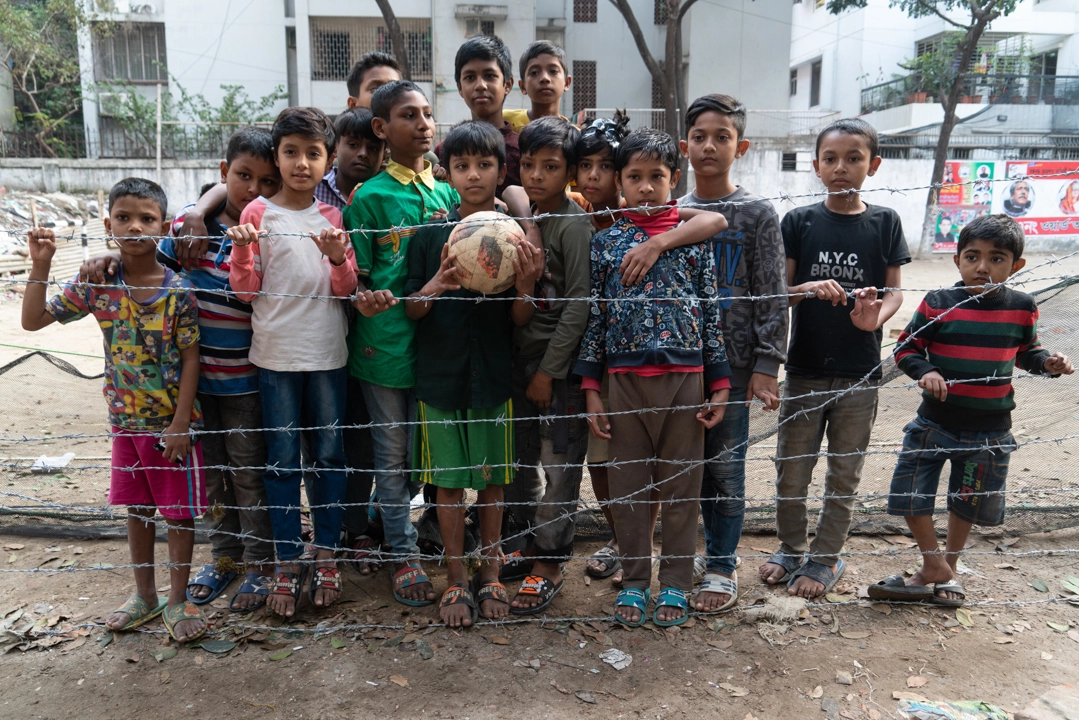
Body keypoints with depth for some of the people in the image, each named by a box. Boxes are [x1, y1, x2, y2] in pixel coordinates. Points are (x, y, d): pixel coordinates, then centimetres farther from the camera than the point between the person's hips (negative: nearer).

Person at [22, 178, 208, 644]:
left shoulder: (178, 291, -14)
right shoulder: (97, 284, -4)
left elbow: (190, 357, -12)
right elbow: (33, 320, 2)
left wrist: (181, 422, -14)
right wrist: (41, 266, -10)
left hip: (173, 422, -4)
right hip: (125, 420, 4)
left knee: (179, 511, 7)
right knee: (137, 509, 17)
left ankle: (178, 600, 25)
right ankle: (145, 596, 35)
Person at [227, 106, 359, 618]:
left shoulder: (333, 216, 7)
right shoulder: (258, 213, 1)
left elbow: (347, 289, 3)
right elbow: (246, 290, -1)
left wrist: (337, 258, -16)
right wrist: (242, 250, -18)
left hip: (327, 354, 2)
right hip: (275, 355, -1)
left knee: (329, 456, 9)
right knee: (281, 460, 6)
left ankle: (325, 556, 24)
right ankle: (288, 563, 19)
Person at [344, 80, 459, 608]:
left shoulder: (448, 192, 8)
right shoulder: (369, 197, -4)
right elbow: (355, 276, -3)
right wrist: (364, 301, -24)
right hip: (385, 343, -3)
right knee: (393, 454, 8)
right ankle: (404, 554, 23)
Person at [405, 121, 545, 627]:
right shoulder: (429, 235, 0)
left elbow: (520, 320, 0)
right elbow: (411, 310, 1)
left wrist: (526, 284, -20)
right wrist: (436, 286, -19)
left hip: (493, 376, 0)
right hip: (440, 375, 0)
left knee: (491, 478, 11)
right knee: (448, 481, 8)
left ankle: (489, 574, 29)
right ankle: (456, 580, 24)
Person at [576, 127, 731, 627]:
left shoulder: (695, 238, 4)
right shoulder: (605, 242, 5)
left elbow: (712, 314, 4)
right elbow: (595, 316, 5)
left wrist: (719, 385, 1)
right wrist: (591, 390, 1)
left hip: (686, 376, 0)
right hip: (625, 379, 1)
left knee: (681, 485, 8)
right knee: (627, 485, 9)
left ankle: (675, 583, 24)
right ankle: (634, 581, 25)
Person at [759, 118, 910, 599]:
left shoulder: (884, 222, 0)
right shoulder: (798, 222, 0)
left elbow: (894, 290, 2)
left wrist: (875, 317, -20)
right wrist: (810, 289, -23)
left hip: (859, 372, 0)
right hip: (804, 367, 1)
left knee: (844, 474, 11)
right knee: (790, 469, 10)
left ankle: (825, 558, 28)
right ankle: (791, 548, 32)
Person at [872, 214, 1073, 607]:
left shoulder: (1022, 308, -4)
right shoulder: (938, 303, -12)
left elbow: (1026, 351, 11)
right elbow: (906, 348, -7)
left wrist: (1047, 363, -9)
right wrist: (925, 371, -25)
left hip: (990, 430, 2)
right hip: (936, 422, -1)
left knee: (969, 501, 17)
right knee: (911, 495, -1)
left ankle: (949, 565, 42)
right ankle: (934, 567, 22)